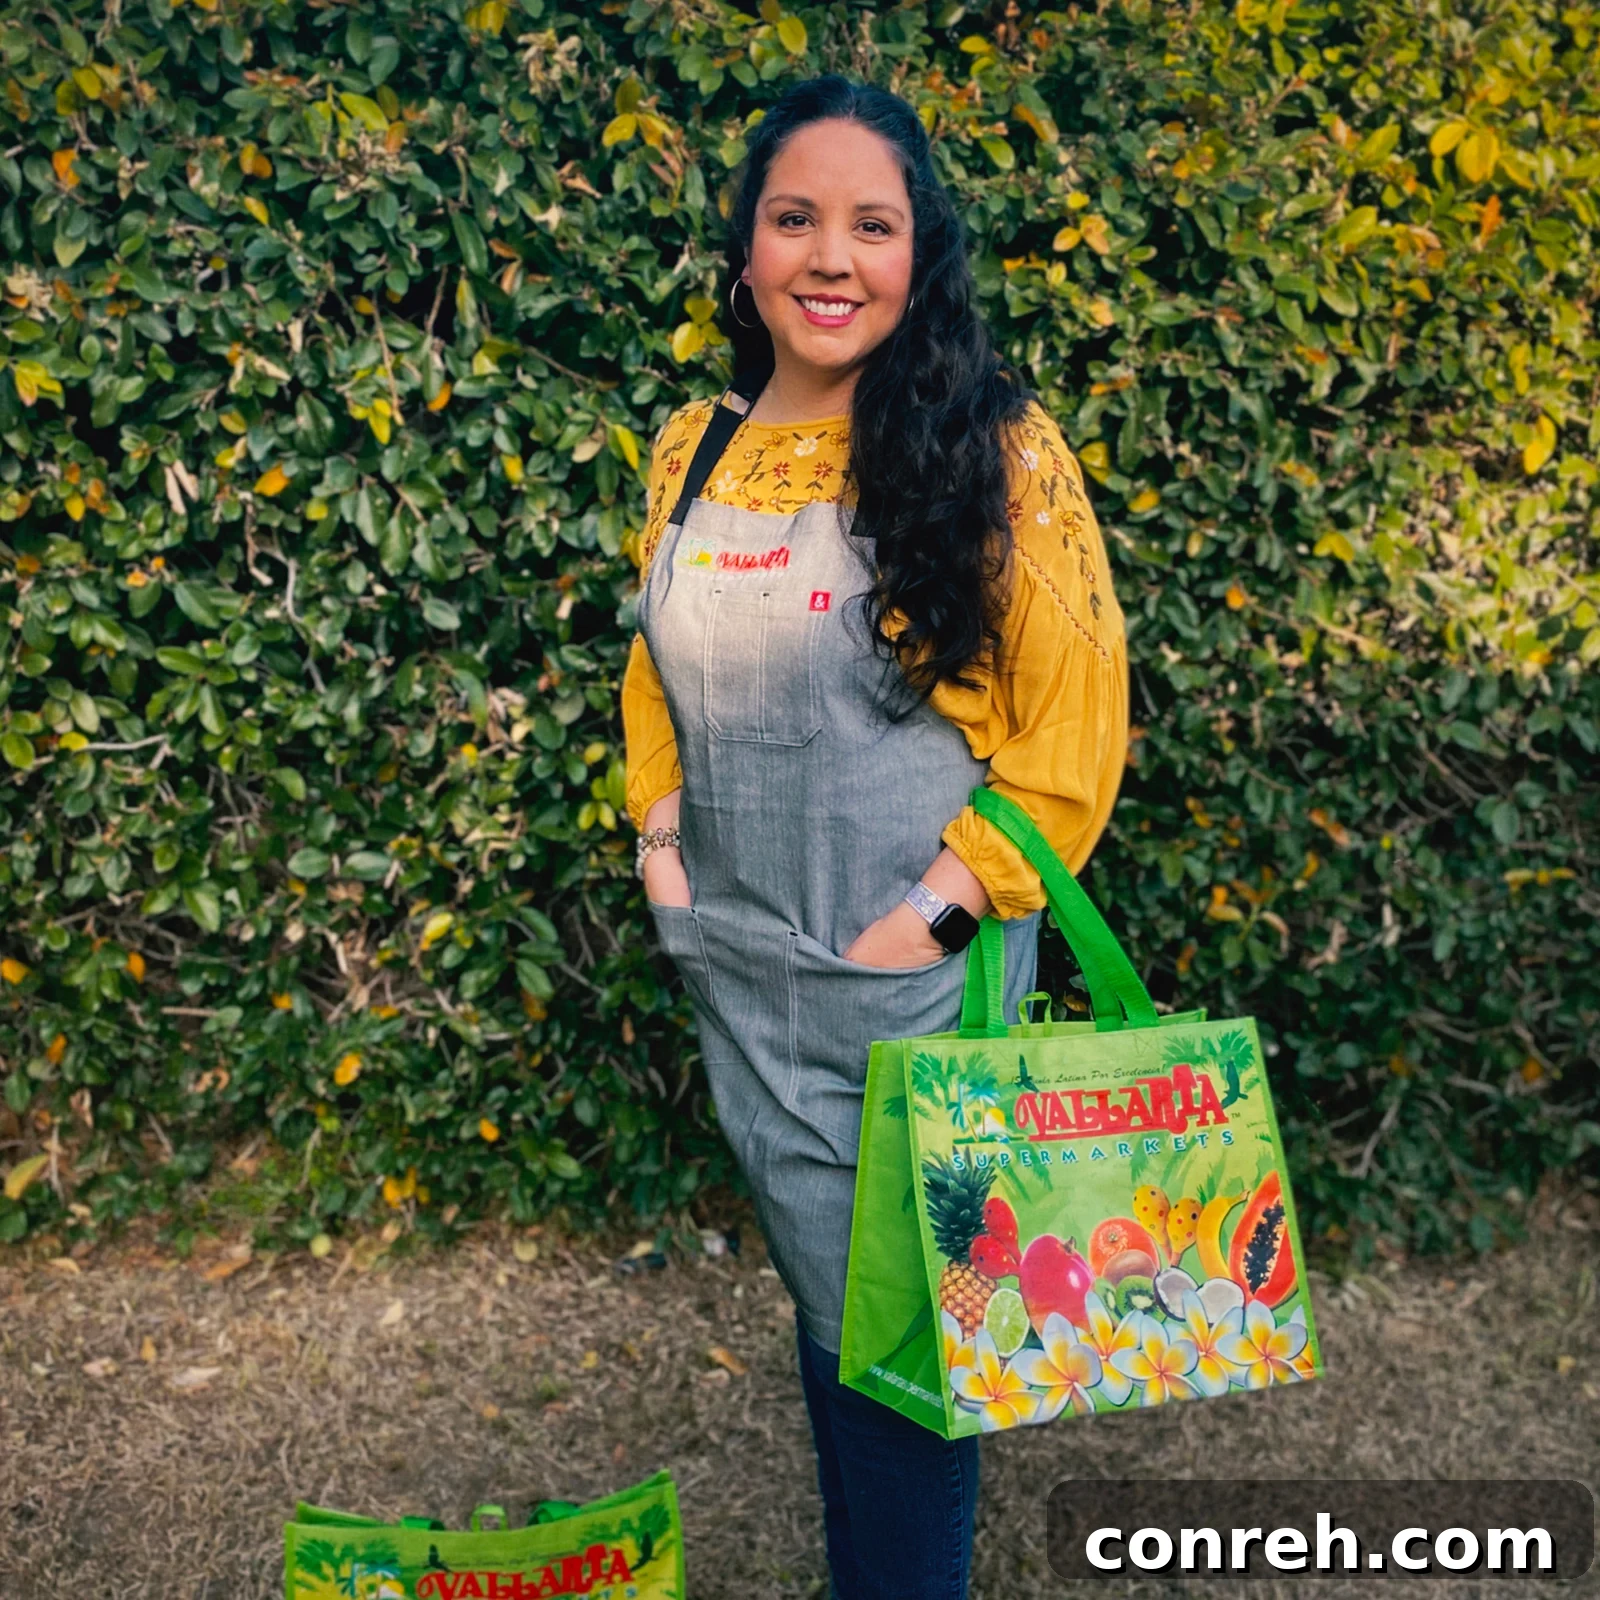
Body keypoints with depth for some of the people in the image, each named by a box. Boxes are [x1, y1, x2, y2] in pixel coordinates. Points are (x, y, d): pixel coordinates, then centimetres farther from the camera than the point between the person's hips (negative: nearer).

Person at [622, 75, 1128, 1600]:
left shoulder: (996, 454, -10)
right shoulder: (692, 449, 6)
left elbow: (1075, 721, -10)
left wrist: (945, 906, -14)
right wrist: (662, 825, 5)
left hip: (911, 975, -5)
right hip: (739, 967, 5)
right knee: (819, 1293, 18)